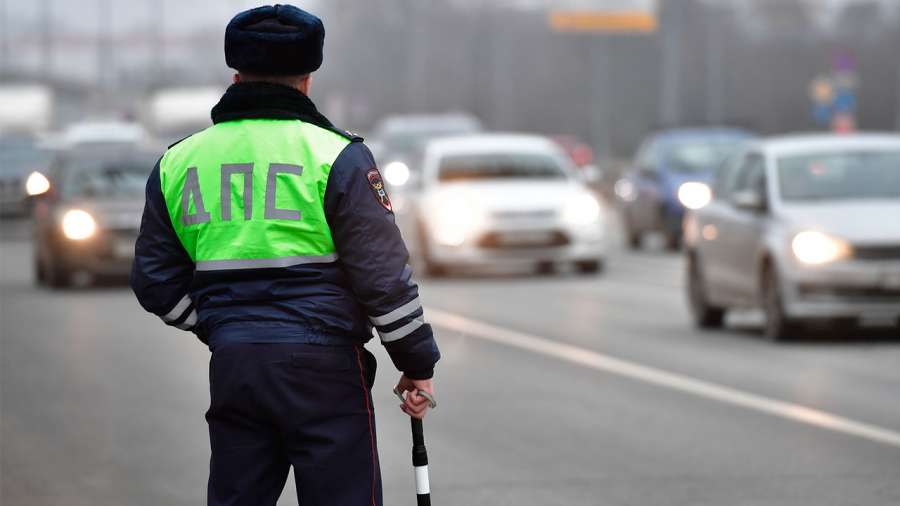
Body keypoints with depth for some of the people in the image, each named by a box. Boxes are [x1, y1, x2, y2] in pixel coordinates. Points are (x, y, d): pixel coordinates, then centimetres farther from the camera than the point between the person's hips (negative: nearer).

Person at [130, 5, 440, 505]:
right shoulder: (335, 155, -6)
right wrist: (418, 362, 3)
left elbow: (156, 280, 12)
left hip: (232, 369, 4)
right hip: (322, 369, -4)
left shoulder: (178, 162, 8)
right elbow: (385, 275, -8)